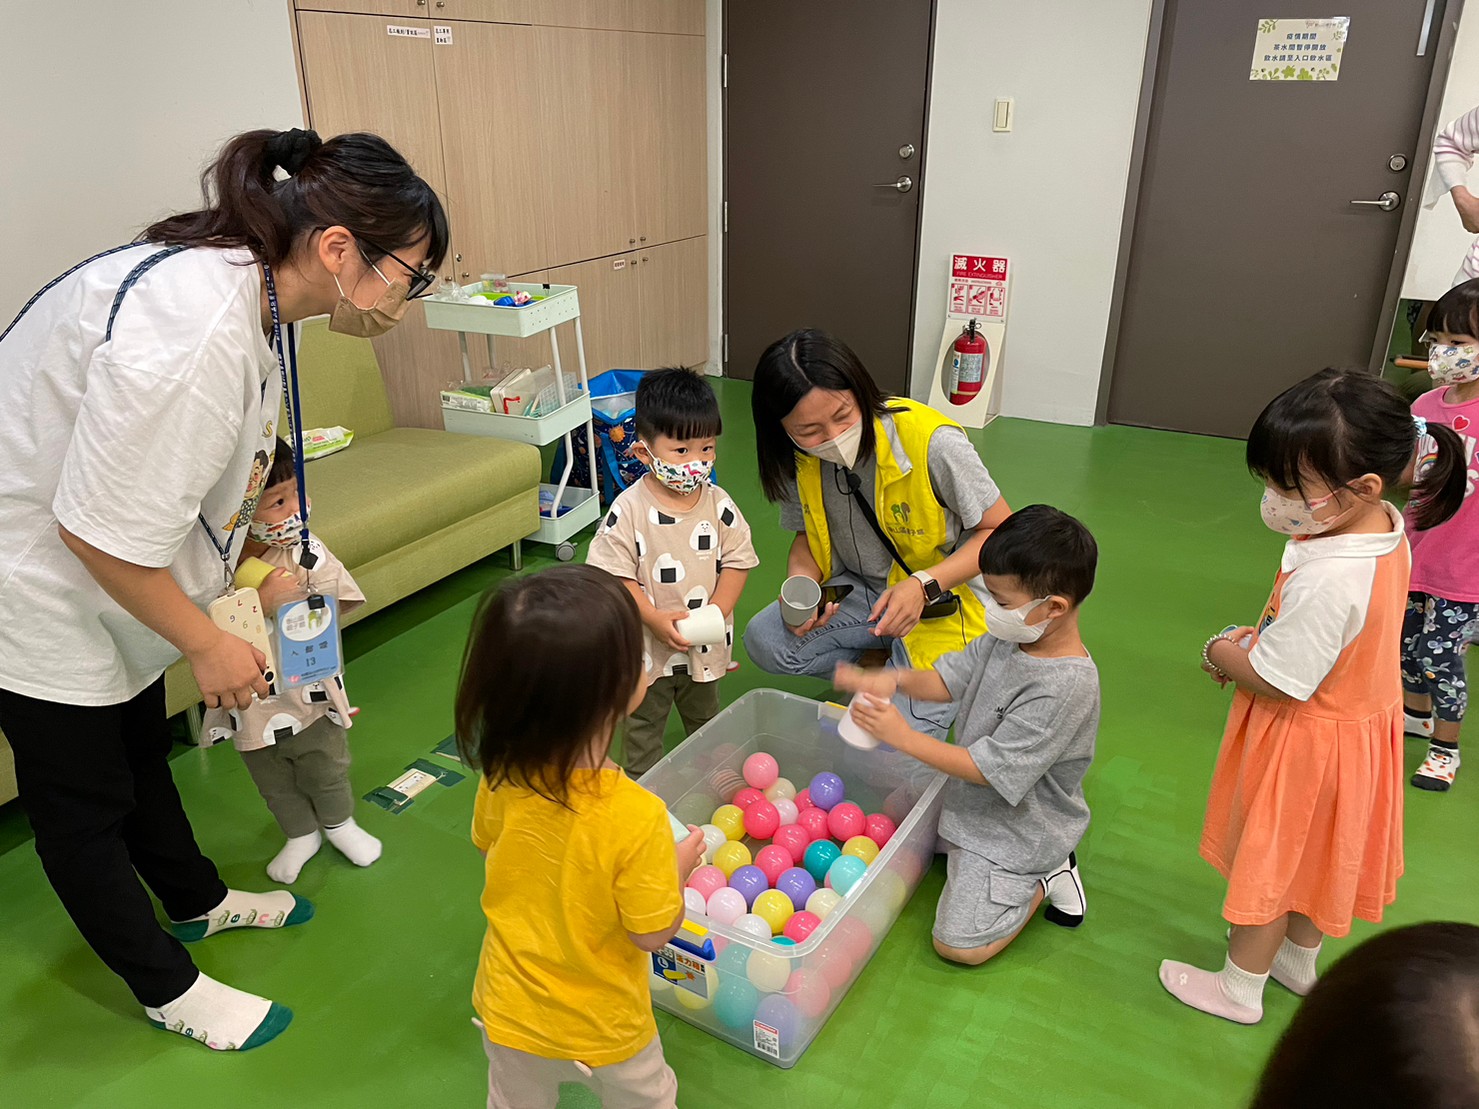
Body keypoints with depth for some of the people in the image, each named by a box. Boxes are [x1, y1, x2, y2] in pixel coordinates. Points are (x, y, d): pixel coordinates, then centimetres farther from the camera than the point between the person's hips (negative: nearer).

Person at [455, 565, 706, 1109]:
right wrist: (680, 866, -8)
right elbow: (653, 933, -24)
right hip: (600, 1028, -3)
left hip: (507, 1009, 3)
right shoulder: (636, 817, -38)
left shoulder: (498, 779, -23)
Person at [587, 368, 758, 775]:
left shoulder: (719, 504, -9)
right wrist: (655, 618, -24)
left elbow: (737, 560, -4)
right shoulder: (628, 510, -18)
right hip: (646, 647, -3)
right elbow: (615, 574, -16)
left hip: (704, 646, 3)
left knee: (705, 723, 26)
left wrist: (716, 612, -17)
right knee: (644, 728, 18)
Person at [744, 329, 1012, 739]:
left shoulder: (932, 442, -27)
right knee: (764, 641, -19)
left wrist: (924, 584, -30)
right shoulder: (799, 461, -11)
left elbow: (1001, 531, -17)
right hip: (860, 593, 5)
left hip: (942, 602, -5)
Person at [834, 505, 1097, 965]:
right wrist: (893, 680, -21)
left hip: (1014, 828, -8)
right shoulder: (1010, 635, -8)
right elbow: (947, 680, 1)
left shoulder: (1065, 686, -33)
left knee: (958, 945, -11)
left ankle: (1045, 877, 11)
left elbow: (988, 769, -28)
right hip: (970, 798, 8)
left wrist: (903, 736, -27)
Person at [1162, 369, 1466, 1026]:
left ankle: (1241, 989, 34)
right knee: (1313, 853, 28)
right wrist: (1257, 638, -2)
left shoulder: (1327, 578, -38)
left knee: (1268, 858, 12)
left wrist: (1219, 653, -11)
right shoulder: (1387, 527, -8)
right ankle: (1299, 958, 50)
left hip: (1305, 742, -9)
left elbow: (1278, 680, -29)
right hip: (1360, 719, 9)